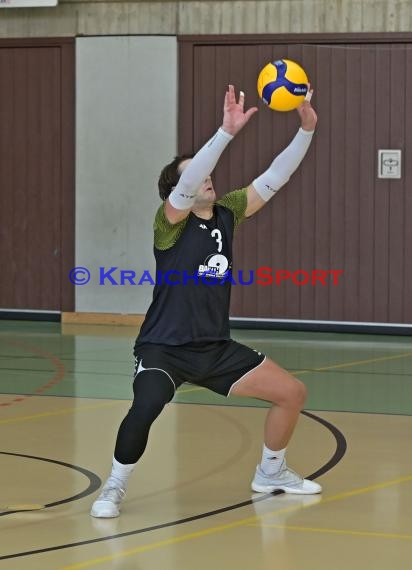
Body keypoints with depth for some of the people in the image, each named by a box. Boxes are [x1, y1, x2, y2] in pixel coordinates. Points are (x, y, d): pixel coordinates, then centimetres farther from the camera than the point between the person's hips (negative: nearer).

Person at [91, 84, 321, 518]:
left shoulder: (226, 213, 5)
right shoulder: (171, 220, -12)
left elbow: (274, 178, 2)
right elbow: (188, 181, -31)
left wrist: (306, 129, -9)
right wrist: (227, 132, -40)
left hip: (215, 348, 7)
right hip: (164, 348, -7)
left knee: (292, 392, 6)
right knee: (145, 409, -33)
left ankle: (270, 473, 28)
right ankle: (114, 488, -9)